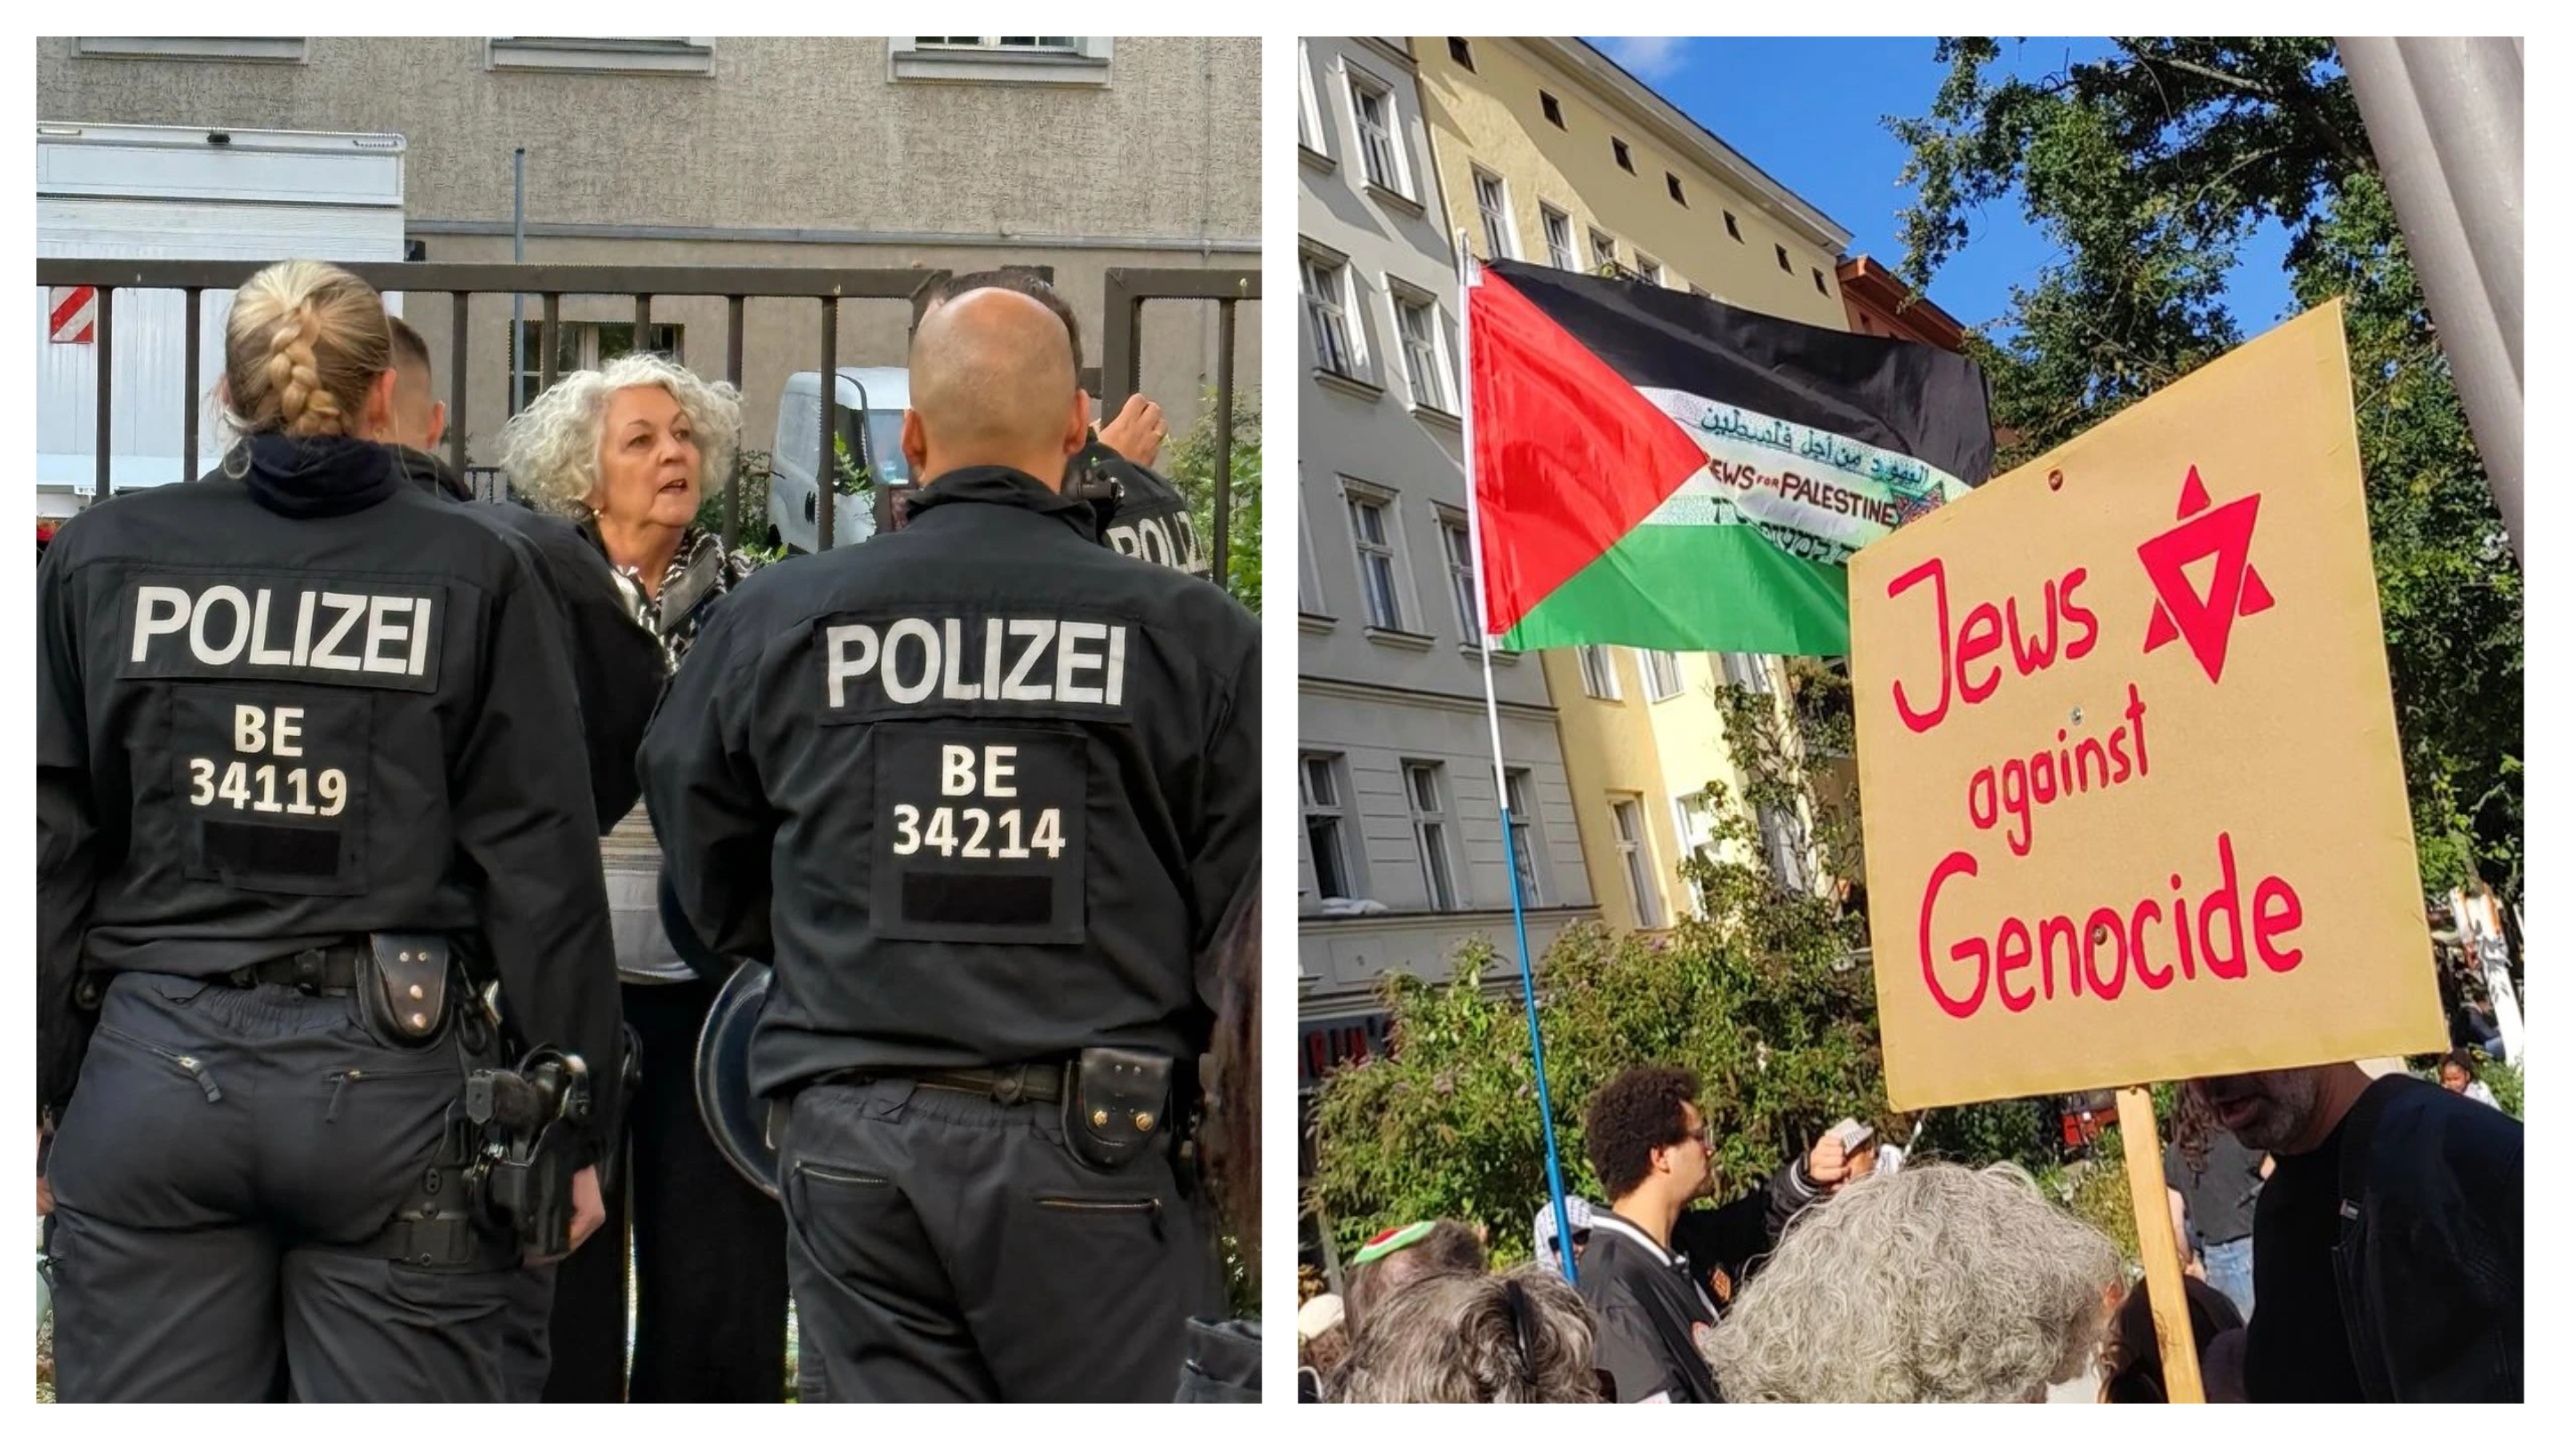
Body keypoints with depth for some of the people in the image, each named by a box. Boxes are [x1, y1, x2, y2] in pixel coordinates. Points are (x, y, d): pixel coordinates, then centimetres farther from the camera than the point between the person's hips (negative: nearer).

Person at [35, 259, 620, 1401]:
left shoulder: (102, 558, 6)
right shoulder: (475, 575, 0)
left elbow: (47, 846, 5)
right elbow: (540, 864, -1)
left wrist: (35, 1091, 11)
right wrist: (569, 1126, 4)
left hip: (152, 1070, 2)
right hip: (393, 1077, -2)